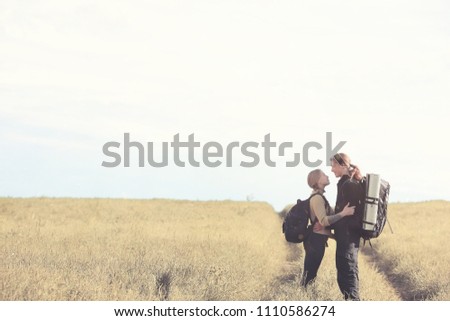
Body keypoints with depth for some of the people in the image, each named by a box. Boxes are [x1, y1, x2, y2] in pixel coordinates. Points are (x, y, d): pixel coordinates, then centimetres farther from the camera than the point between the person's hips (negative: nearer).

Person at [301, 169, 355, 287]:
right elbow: (324, 221, -25)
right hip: (316, 240, -10)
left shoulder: (319, 197, 18)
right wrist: (343, 213, -28)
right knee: (309, 274, -9)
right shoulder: (317, 198, -15)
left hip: (316, 239, 10)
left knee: (310, 274, 10)